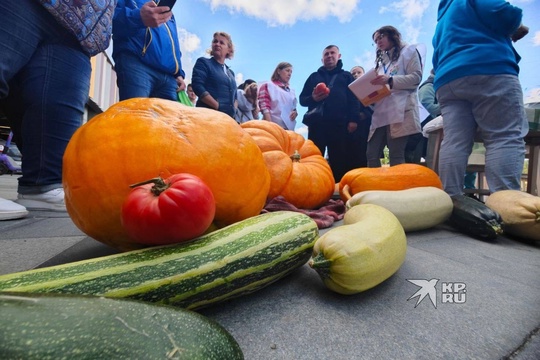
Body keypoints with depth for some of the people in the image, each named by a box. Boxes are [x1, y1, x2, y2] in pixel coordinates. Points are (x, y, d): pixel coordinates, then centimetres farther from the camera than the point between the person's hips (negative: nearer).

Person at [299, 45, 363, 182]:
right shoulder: (314, 76, 24)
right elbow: (302, 99, 16)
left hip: (339, 124, 0)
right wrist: (313, 98, -7)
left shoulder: (346, 76, 22)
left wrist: (353, 119, -5)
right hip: (317, 124, 1)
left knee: (339, 162, -4)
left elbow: (354, 99, 11)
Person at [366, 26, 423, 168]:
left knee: (396, 156, -13)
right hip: (381, 113, 7)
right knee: (372, 155, -4)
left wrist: (390, 80, -17)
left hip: (400, 111, -6)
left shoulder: (408, 51, 13)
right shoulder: (382, 61, 32)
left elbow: (416, 77, -2)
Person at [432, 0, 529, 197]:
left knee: (454, 143, -7)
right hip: (491, 70, -6)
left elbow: (438, 62, 31)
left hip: (447, 81, 6)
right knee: (506, 138, -12)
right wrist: (518, 28, 17)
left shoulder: (441, 22, 34)